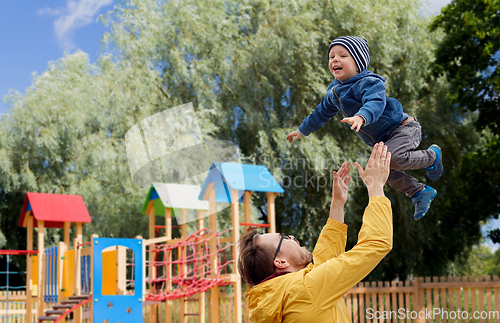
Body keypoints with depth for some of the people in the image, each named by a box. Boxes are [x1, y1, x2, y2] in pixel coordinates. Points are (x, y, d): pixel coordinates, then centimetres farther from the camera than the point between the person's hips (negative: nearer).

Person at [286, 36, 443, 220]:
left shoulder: (369, 83, -23)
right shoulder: (334, 92, 4)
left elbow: (375, 104, -44)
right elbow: (322, 112, 22)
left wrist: (361, 117, -64)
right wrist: (302, 131, 31)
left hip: (402, 128, -9)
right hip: (381, 141, 9)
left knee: (393, 158, -32)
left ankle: (432, 156, -4)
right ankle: (420, 193, 12)